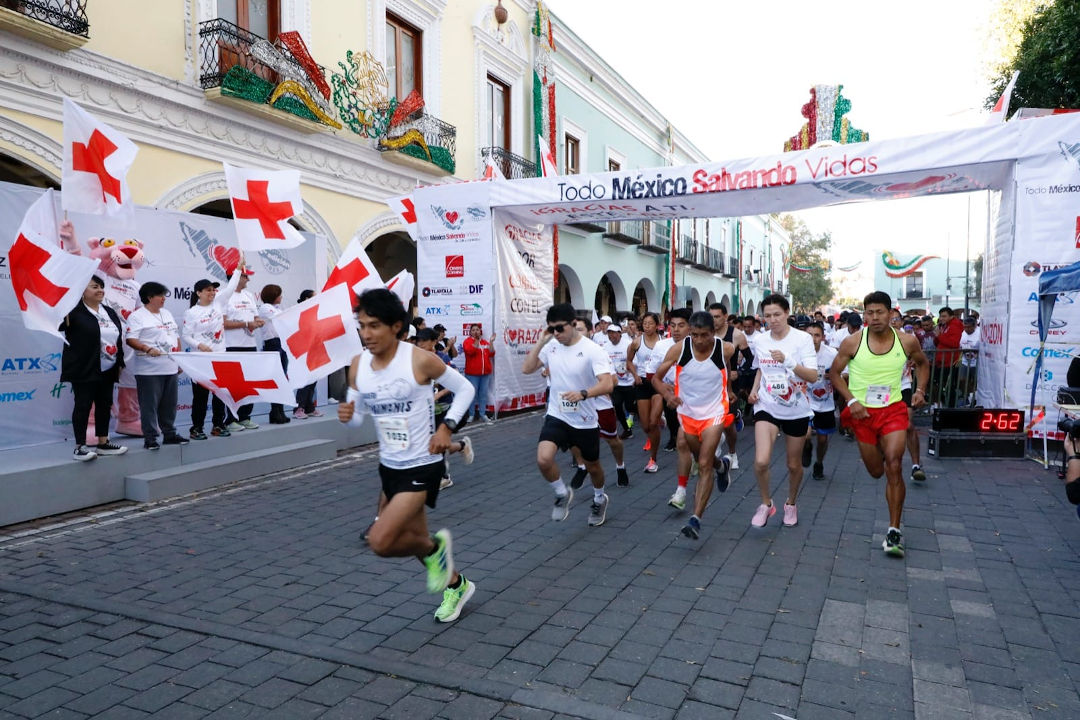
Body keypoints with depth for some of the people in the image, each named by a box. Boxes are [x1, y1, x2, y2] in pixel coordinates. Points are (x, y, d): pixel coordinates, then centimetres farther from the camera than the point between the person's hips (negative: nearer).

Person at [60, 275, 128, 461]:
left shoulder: (109, 312, 14)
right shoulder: (74, 311, -7)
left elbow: (118, 338, 17)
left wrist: (119, 363, 14)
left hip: (107, 370, 7)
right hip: (84, 370, -7)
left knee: (105, 405, 11)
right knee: (83, 406, -4)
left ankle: (103, 443, 21)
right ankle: (79, 447, 2)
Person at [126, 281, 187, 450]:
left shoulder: (167, 314, 18)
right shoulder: (137, 316, -5)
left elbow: (176, 337, 21)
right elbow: (130, 339, -14)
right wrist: (148, 349, -28)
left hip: (170, 367, 7)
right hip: (149, 369, -7)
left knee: (169, 404, 12)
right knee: (149, 405, -4)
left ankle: (170, 434, 21)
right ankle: (150, 438, 2)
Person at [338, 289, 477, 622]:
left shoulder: (420, 360, -19)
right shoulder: (358, 365, -3)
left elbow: (465, 388, -6)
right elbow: (357, 414, 7)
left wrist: (446, 427, -16)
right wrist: (346, 415, -16)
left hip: (422, 466, -7)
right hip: (388, 466, 7)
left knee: (380, 541, -17)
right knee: (413, 538, 19)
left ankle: (434, 548, 13)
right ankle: (456, 585, 44)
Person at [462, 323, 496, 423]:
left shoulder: (485, 342, 14)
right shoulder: (467, 341, -1)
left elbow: (491, 354, 6)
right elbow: (470, 351, -19)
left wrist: (491, 342, -2)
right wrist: (477, 340, -22)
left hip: (485, 373, 5)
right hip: (472, 373, -4)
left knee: (483, 394, 7)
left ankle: (482, 414, 13)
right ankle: (471, 415, 2)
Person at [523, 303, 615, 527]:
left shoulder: (592, 350, -18)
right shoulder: (551, 346, -2)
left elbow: (607, 384, -27)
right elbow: (526, 369, -1)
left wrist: (583, 394, -45)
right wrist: (541, 341, -11)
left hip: (585, 421, -2)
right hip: (556, 416, 2)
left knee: (593, 466, 17)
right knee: (543, 459, -21)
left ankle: (599, 499, 49)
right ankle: (562, 495, 8)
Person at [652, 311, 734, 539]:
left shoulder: (726, 350, -19)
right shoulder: (679, 349, -16)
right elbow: (656, 378, -9)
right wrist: (667, 394, -25)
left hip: (714, 413, -3)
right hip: (687, 411, 3)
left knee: (704, 465, -11)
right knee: (702, 459, 23)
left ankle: (696, 520, -9)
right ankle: (721, 465, 59)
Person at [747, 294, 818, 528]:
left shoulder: (803, 339, -11)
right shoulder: (759, 340, 0)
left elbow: (813, 376, -18)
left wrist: (788, 361, -32)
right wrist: (754, 389, 2)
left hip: (797, 410, -1)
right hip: (767, 406, 1)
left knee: (794, 464, 13)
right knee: (761, 461, -17)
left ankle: (791, 504, 40)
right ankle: (766, 503, 9)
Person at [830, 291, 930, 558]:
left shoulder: (907, 341, -5)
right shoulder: (852, 342, -10)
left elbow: (922, 363, 16)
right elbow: (835, 373, 0)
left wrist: (920, 389, 2)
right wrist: (851, 400, -13)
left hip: (894, 410, 0)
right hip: (863, 413, 0)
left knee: (893, 466, -17)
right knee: (876, 472, 12)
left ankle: (894, 531, -7)